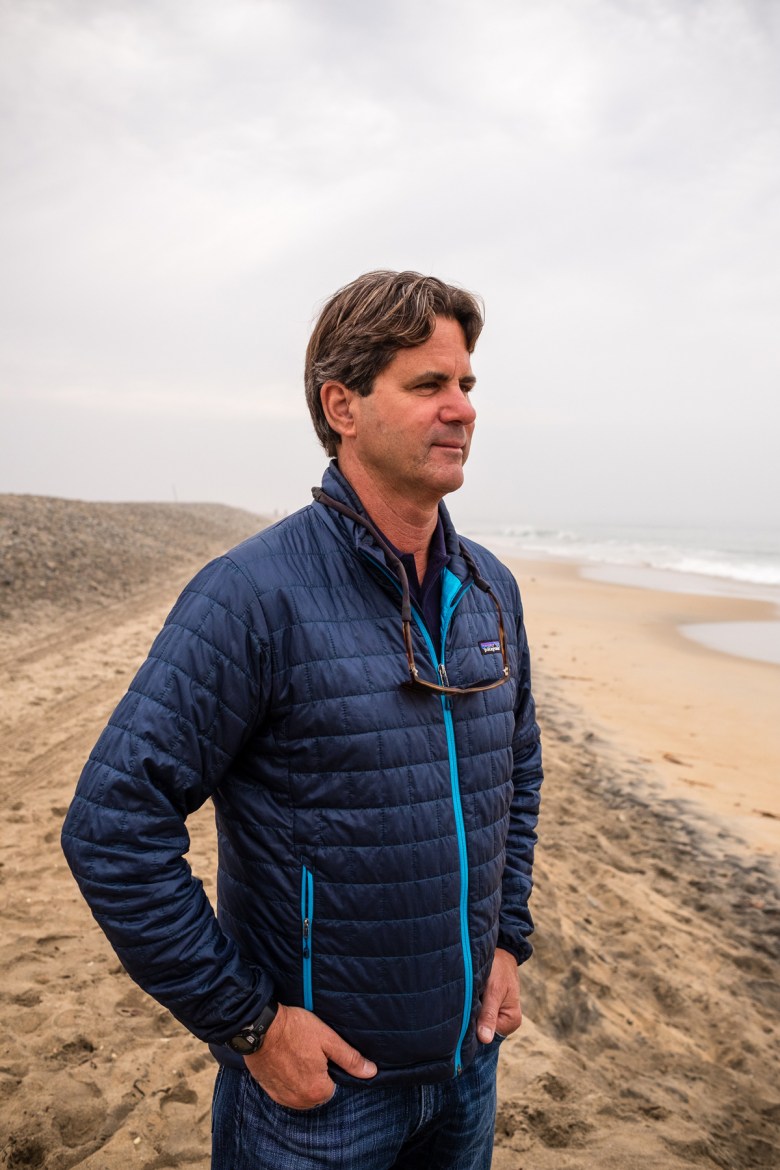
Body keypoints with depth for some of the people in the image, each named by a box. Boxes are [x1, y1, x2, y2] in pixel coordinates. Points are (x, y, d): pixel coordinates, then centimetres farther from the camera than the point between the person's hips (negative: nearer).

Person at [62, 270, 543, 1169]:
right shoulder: (256, 596, -22)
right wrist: (248, 1022, -17)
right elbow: (112, 828, -22)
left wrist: (508, 939, 5)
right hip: (316, 1074, -6)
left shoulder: (491, 588, -1)